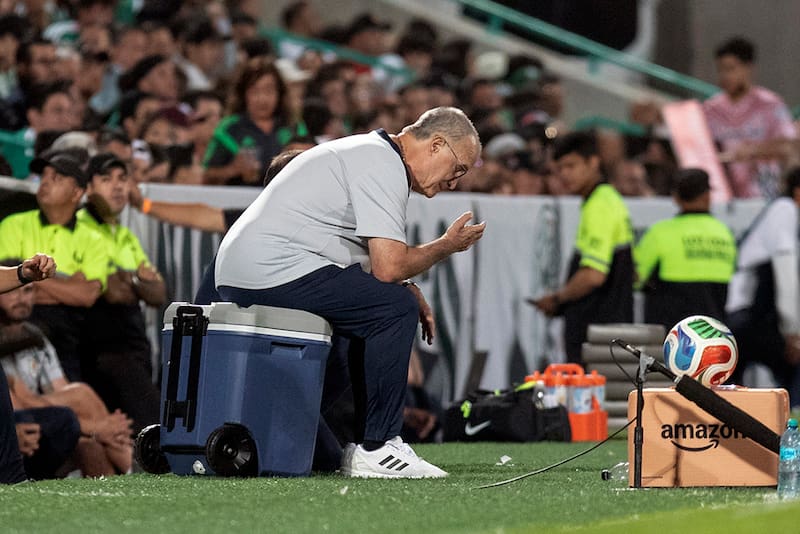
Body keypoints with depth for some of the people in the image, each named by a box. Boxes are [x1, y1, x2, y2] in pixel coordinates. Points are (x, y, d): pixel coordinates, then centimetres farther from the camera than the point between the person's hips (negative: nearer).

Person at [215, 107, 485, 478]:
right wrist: (446, 246, -1)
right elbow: (389, 267, -17)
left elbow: (375, 261, 26)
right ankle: (375, 450, -12)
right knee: (395, 308, -14)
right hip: (278, 271, -11)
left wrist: (408, 292, 10)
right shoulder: (383, 165, -10)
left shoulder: (369, 152, 23)